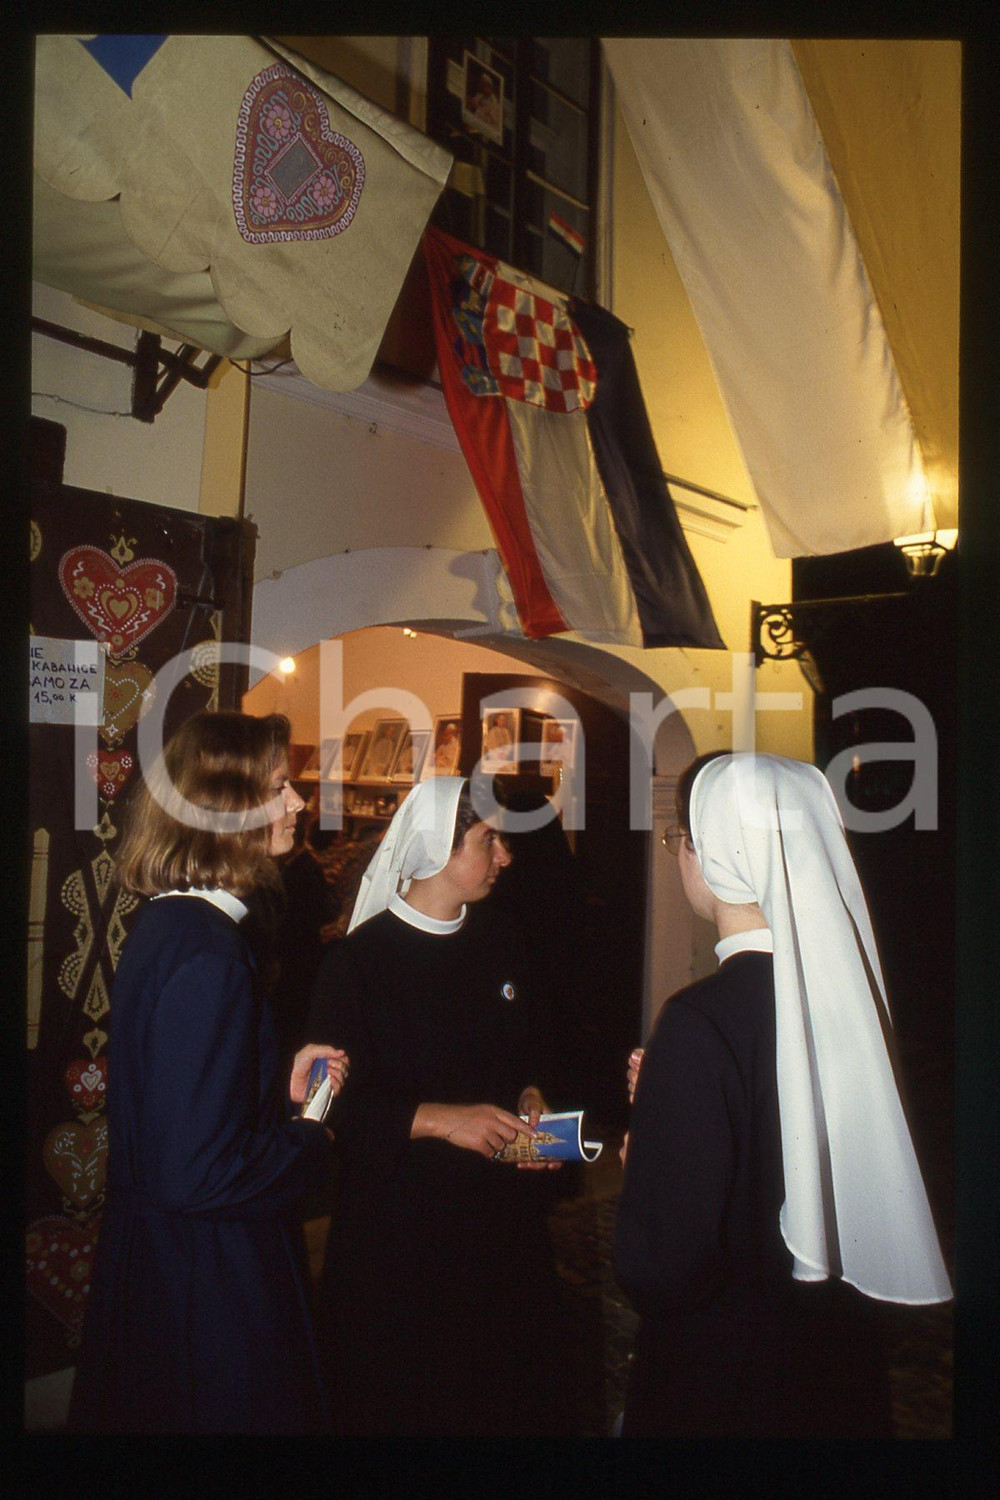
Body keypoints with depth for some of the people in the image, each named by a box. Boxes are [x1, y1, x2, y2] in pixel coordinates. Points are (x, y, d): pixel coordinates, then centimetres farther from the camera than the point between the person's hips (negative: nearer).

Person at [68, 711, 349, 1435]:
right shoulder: (207, 956, -28)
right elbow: (200, 1175, -29)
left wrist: (282, 1083, 5)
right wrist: (312, 1141, -14)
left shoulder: (167, 923, 2)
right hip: (210, 1289, -10)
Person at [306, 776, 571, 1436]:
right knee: (402, 1400, 8)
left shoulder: (502, 943, 4)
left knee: (514, 1392, 14)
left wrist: (530, 1098, -1)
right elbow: (337, 1102, -13)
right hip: (399, 1228, -5)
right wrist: (437, 1119, -21)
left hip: (503, 1214, 5)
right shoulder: (359, 960, -13)